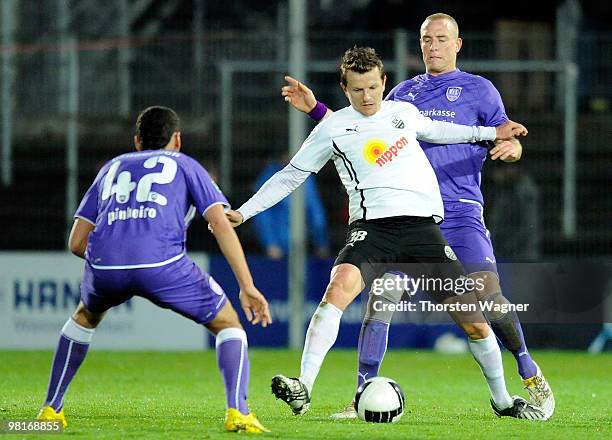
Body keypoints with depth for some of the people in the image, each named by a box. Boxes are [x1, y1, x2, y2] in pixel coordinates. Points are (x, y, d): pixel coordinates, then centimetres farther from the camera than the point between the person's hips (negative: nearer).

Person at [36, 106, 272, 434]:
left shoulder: (113, 167, 34)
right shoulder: (185, 165, 26)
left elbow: (77, 242, 28)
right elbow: (221, 224, 10)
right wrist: (247, 287, 8)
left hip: (104, 264, 3)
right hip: (161, 263, -3)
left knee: (86, 317, 37)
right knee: (228, 324, 15)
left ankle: (51, 408, 33)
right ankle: (238, 412, -6)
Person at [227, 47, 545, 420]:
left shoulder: (403, 112, 16)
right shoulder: (334, 128, 7)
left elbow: (433, 129, 38)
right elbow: (291, 175, 14)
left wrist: (491, 133, 39)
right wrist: (244, 211, 8)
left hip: (423, 226, 3)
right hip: (373, 225, -3)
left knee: (473, 321, -1)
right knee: (340, 287, -33)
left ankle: (502, 399, 21)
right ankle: (303, 389, -34)